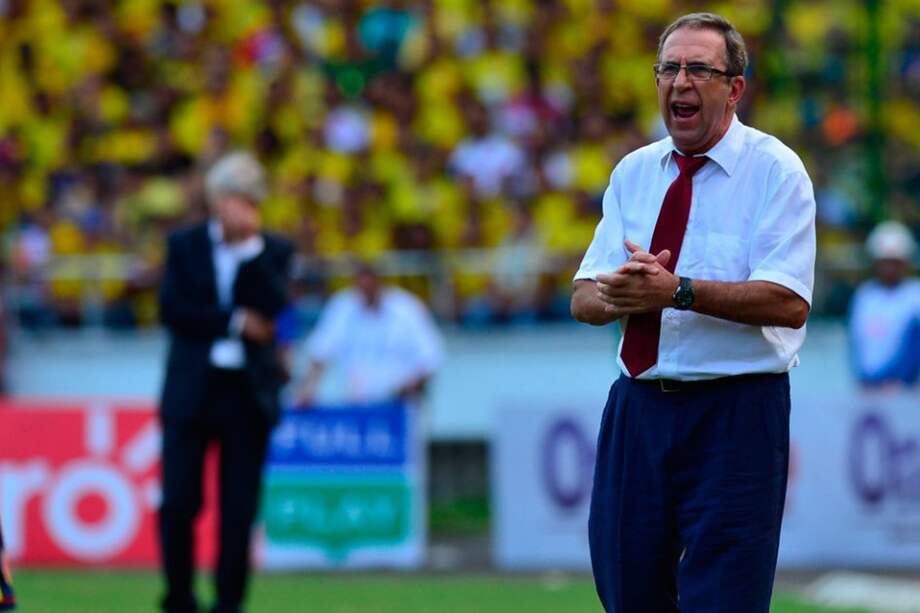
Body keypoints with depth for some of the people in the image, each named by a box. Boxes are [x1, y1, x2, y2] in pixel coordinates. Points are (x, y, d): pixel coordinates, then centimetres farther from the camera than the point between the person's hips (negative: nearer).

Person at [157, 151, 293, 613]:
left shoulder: (272, 252, 7)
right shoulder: (185, 245, 8)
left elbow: (273, 311, -9)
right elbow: (171, 309, -4)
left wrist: (250, 246, -12)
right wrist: (236, 322, -9)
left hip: (248, 395, 0)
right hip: (191, 390, 0)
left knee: (239, 509, -2)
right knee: (178, 502, -3)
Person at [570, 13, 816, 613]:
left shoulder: (775, 169, -6)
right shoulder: (634, 172, 11)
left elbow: (789, 303, -18)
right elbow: (585, 300, 7)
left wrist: (677, 291, -26)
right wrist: (622, 293, -17)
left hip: (735, 416, -5)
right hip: (639, 407, 6)